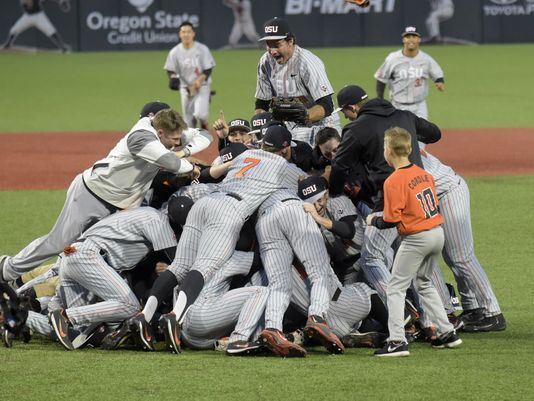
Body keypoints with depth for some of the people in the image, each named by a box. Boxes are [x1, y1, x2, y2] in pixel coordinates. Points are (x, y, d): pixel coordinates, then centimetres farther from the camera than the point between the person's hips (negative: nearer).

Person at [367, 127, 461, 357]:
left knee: (396, 288, -1)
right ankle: (447, 333, 24)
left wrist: (373, 221, 2)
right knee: (424, 284, 25)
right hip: (437, 233, 8)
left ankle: (397, 341, -9)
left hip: (416, 239, -8)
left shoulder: (394, 181, -16)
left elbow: (391, 220, -16)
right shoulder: (423, 173, 8)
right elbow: (433, 204, 13)